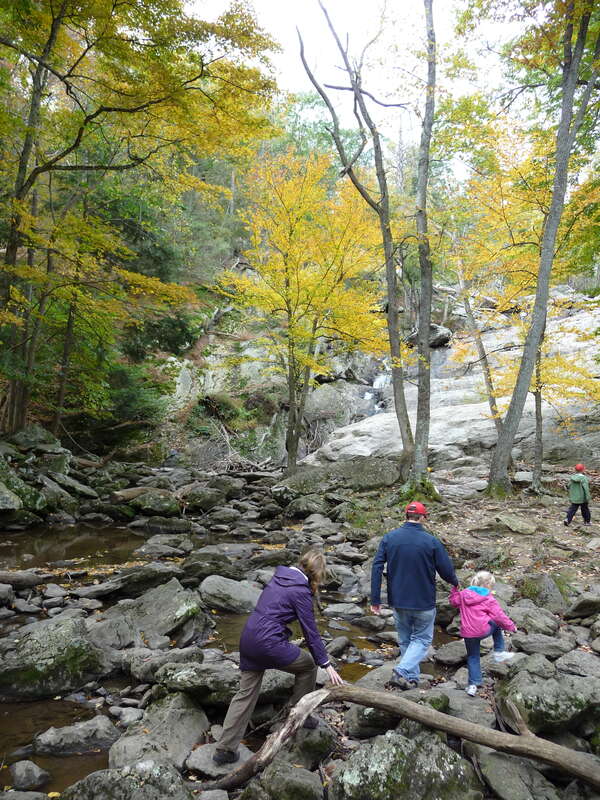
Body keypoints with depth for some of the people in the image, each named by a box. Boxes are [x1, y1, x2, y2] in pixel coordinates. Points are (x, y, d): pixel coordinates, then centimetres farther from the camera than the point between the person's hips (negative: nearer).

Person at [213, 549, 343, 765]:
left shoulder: (279, 576, 11)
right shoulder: (300, 591, -10)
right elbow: (310, 631, -8)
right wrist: (326, 664, 0)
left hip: (248, 638, 8)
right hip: (269, 643, -7)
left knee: (245, 694, 15)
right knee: (308, 665, 16)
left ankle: (224, 749, 15)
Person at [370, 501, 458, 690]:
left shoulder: (389, 537, -5)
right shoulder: (431, 541, -13)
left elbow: (377, 567, -8)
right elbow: (446, 570, -6)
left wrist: (375, 600, -4)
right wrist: (455, 582, 17)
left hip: (398, 601, 3)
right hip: (424, 602, -3)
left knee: (405, 640, 20)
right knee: (421, 639, 12)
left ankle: (412, 677, 25)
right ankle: (401, 672, -6)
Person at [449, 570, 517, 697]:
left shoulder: (463, 594, 6)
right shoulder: (489, 599, -4)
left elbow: (454, 601, 21)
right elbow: (499, 616, -2)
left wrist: (454, 589, 30)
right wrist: (511, 626, 11)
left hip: (468, 633, 3)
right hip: (483, 630, -3)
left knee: (472, 657, 17)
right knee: (496, 625, 27)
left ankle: (473, 684, 11)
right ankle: (499, 652, 25)